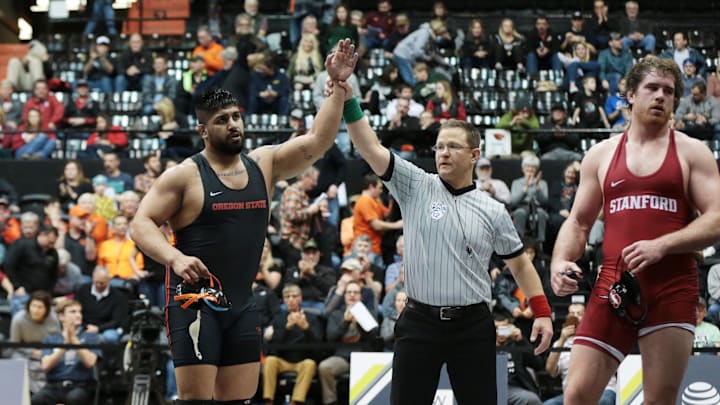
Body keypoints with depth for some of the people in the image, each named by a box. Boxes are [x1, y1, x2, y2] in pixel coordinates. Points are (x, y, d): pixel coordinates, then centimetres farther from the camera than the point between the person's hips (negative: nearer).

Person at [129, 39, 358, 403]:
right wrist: (175, 258, -25)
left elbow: (318, 140, 2)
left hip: (241, 306, 6)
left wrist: (337, 85, -9)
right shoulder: (185, 175, -6)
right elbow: (142, 223, -8)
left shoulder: (263, 164, 8)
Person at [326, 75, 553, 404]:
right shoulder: (416, 187, 2)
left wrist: (542, 312, 7)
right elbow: (372, 149, -9)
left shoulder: (493, 211, 6)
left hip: (473, 327, 1)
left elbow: (519, 263, 15)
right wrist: (347, 102, -22)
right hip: (419, 324, -1)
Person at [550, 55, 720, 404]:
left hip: (672, 293, -2)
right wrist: (560, 262, -3)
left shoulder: (692, 153, 6)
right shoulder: (601, 155, 14)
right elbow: (578, 223, 17)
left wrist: (661, 246, -18)